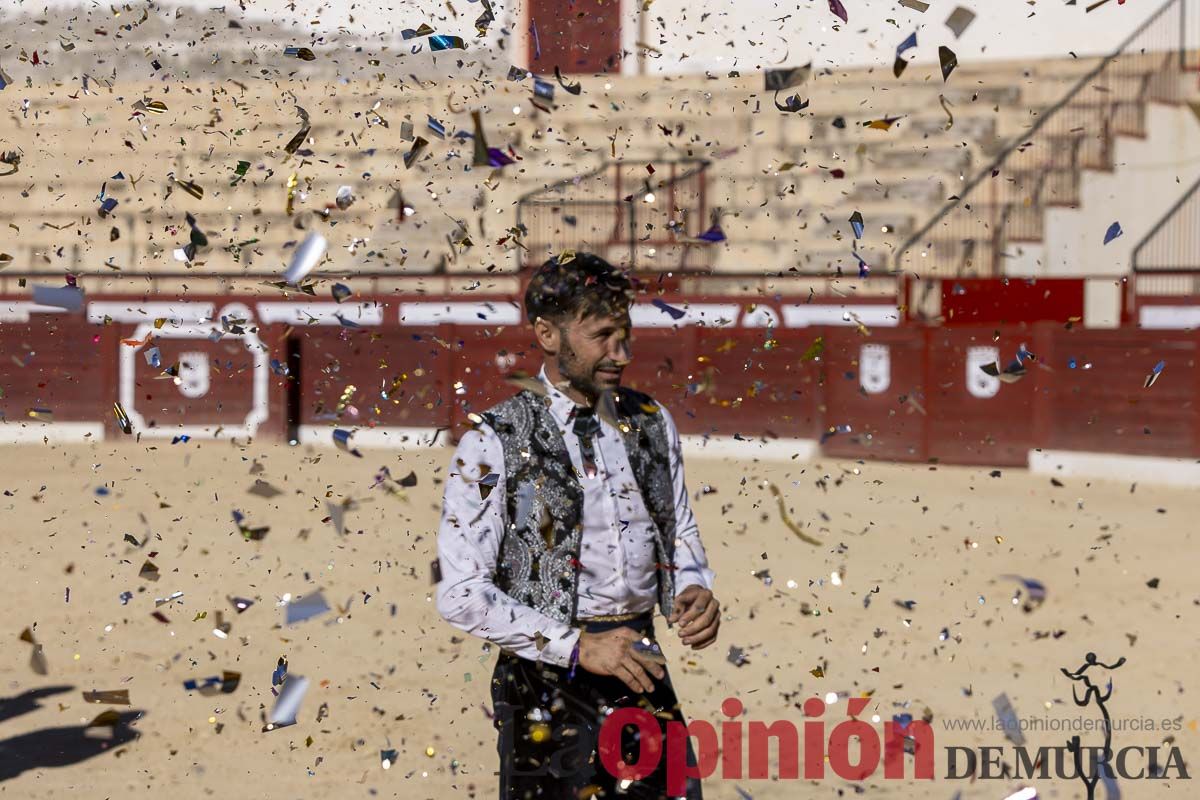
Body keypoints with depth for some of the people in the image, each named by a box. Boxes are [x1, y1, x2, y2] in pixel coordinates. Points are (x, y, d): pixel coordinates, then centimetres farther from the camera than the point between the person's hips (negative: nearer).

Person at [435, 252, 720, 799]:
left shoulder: (651, 424, 8)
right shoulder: (492, 445, -8)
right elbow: (461, 595, -13)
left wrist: (695, 594, -4)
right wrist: (578, 646, -17)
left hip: (643, 673, 4)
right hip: (549, 686, -4)